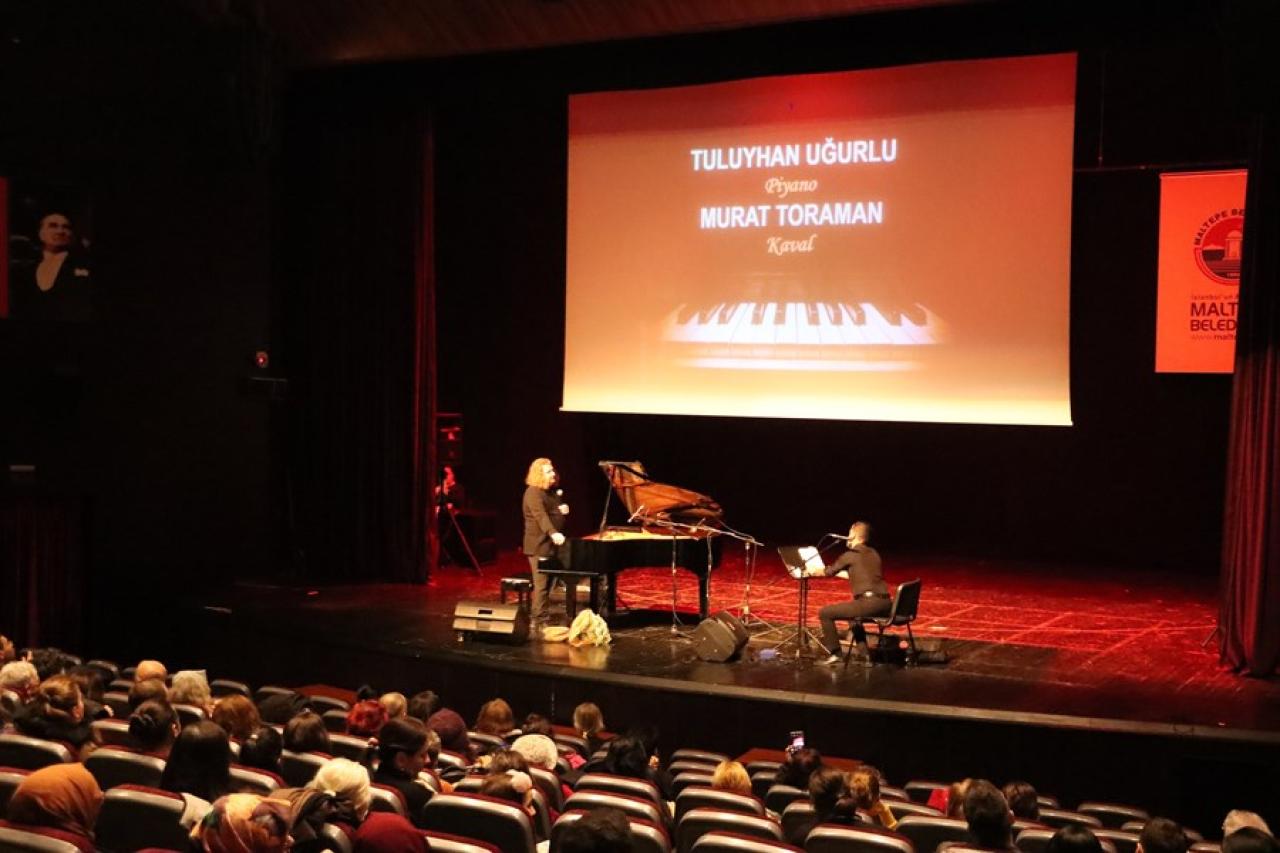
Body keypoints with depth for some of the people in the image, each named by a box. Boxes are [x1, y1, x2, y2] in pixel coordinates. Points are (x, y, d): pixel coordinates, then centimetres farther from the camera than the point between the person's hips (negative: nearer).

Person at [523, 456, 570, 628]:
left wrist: (564, 510, 2)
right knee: (542, 584, -9)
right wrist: (554, 533, -47)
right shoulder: (534, 493, -16)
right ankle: (539, 622, -6)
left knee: (549, 582, 12)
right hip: (539, 545, -9)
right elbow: (541, 516, -31)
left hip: (553, 544, 9)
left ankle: (537, 617, 19)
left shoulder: (552, 491, 13)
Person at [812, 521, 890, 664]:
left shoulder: (850, 555, 0)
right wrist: (836, 572, 43)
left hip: (868, 603, -8)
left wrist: (812, 571, 30)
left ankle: (834, 654, 1)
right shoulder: (874, 554, 20)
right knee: (853, 610, 38)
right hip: (885, 604, 8)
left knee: (825, 613, 2)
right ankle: (862, 650, 34)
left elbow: (829, 572, 11)